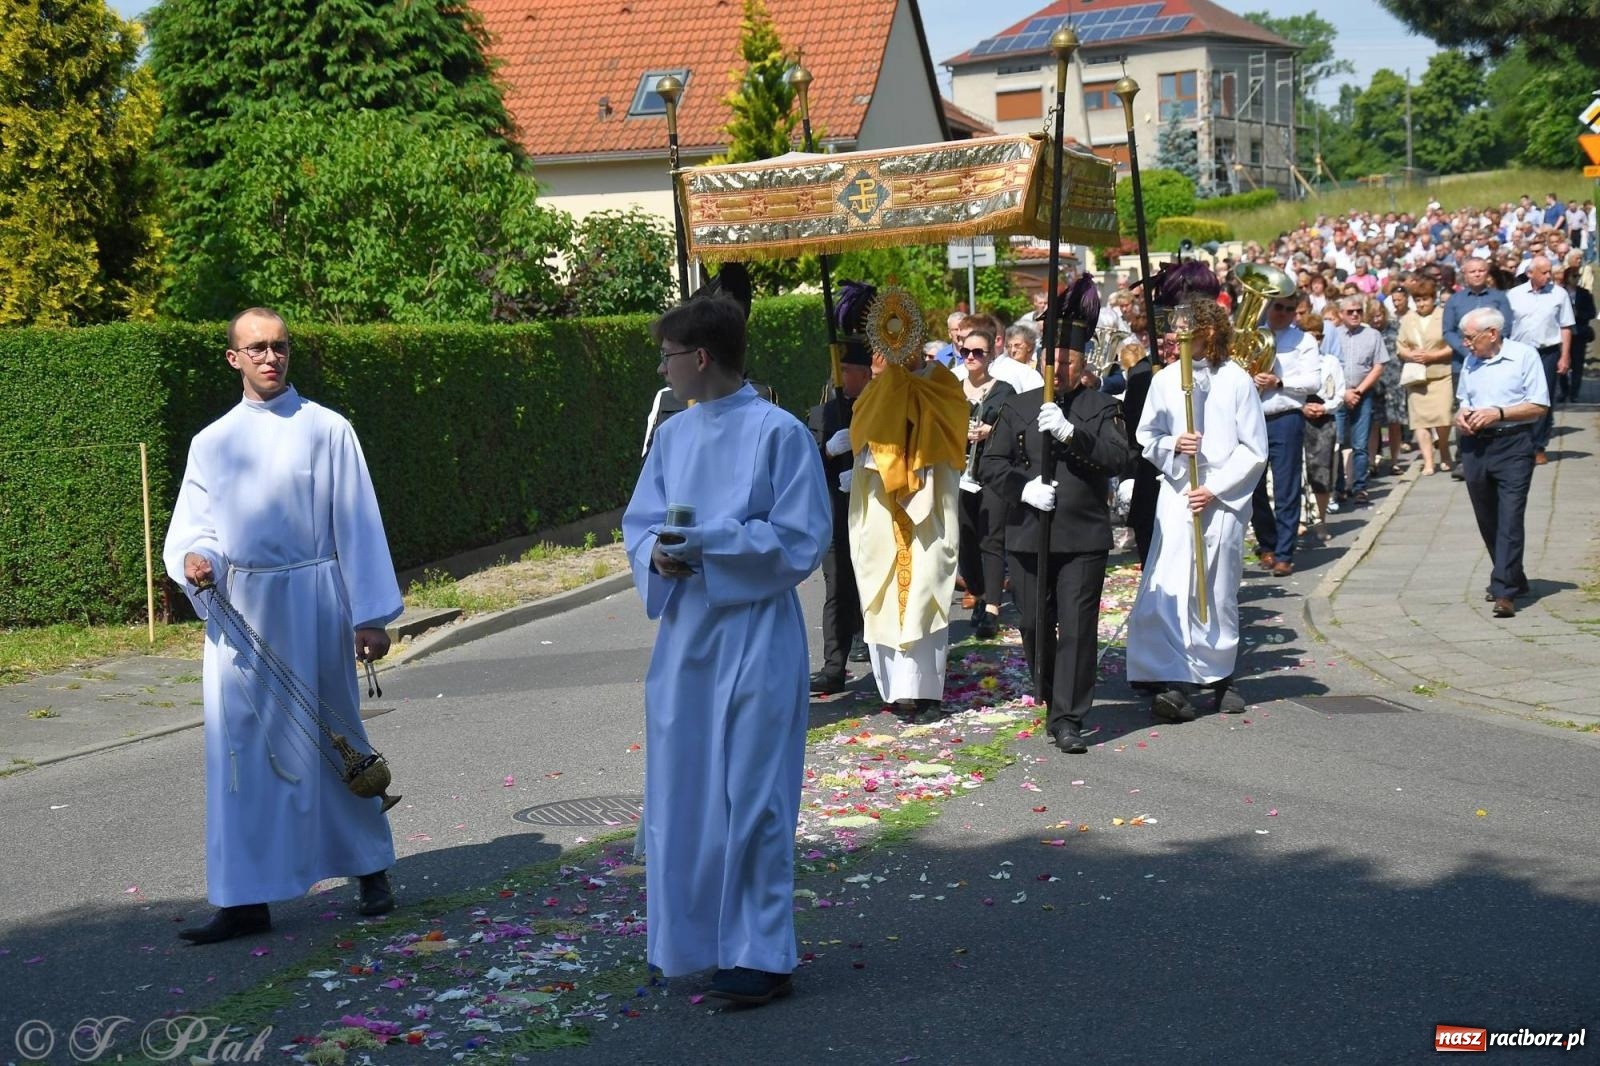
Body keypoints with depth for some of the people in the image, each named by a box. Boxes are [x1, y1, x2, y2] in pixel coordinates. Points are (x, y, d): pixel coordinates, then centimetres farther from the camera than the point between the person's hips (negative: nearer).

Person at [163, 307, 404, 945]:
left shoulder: (327, 431, 1)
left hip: (312, 606, -2)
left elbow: (357, 525, -2)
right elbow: (192, 528, 8)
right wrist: (194, 559, -16)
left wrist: (371, 615, -6)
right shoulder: (212, 443, 9)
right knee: (241, 749, 0)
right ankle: (246, 900, 5)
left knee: (330, 740, 7)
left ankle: (371, 868, 26)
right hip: (238, 612, 3)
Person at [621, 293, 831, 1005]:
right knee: (680, 792, 10)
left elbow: (802, 539, -12)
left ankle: (760, 955, 9)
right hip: (683, 633, 6)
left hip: (754, 637, -6)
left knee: (748, 796, -1)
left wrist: (709, 542, -19)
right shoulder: (672, 436, 9)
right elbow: (638, 523, 12)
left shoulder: (779, 433, -9)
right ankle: (695, 940, 24)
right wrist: (656, 553, -11)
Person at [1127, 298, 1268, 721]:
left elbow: (1254, 450, -2)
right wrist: (1172, 445, -11)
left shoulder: (1236, 382, -3)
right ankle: (1176, 684, -12)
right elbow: (1146, 437, 11)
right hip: (1176, 496, 2)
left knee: (1218, 592, 7)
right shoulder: (1165, 381, 5)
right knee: (1168, 589, -10)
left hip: (1223, 500, -1)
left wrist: (1215, 489, -9)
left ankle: (1219, 677, 23)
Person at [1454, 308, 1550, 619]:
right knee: (1487, 520, 11)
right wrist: (1461, 416, 3)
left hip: (1513, 445, -6)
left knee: (1509, 519, -12)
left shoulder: (1524, 356, -5)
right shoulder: (1471, 362, 13)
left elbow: (1539, 406, -8)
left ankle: (1504, 592, -16)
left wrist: (1498, 413, -16)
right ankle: (1512, 579, 28)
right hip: (1475, 446, 6)